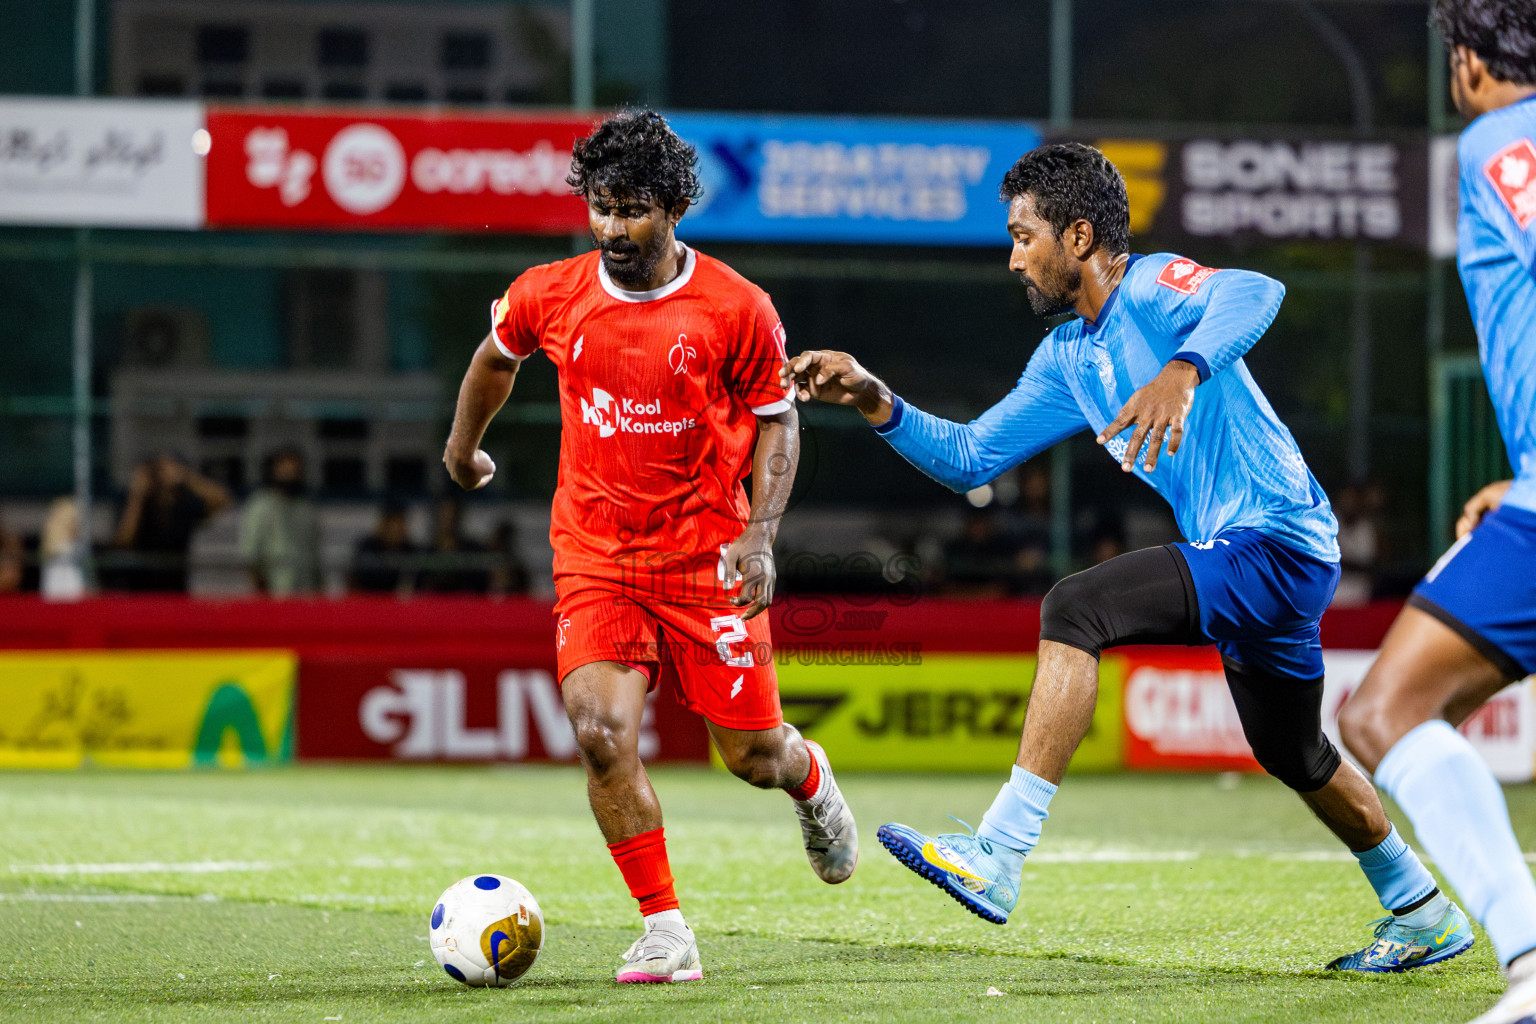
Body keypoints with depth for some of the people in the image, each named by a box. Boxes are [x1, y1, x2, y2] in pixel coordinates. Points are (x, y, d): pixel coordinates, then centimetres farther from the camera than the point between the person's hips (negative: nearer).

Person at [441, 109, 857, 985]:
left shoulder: (737, 309, -9)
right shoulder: (548, 297, -3)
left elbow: (776, 419, 2)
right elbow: (496, 356, 20)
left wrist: (761, 535, -10)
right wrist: (463, 448, 33)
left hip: (707, 559, -1)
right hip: (595, 555, 1)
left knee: (754, 756, 5)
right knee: (602, 732, -20)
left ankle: (812, 782, 45)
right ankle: (667, 935, -9)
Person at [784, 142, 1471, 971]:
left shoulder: (1150, 289, -13)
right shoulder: (1067, 358, 15)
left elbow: (1253, 293, -35)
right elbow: (969, 458, 18)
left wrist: (1182, 371, -52)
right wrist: (875, 402, 4)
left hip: (1277, 540, -11)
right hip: (1243, 559, 11)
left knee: (1076, 610, -23)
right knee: (1295, 756, 25)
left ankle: (998, 857, -28)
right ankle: (1425, 915, 43)